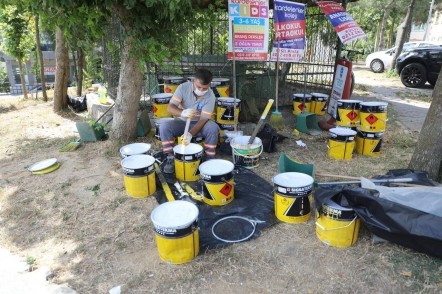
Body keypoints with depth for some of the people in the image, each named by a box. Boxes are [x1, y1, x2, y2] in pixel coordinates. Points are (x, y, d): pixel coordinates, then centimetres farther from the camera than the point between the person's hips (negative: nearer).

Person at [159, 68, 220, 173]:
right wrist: (182, 113, -46)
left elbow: (203, 119, -24)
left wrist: (190, 134, -40)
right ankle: (170, 158, -10)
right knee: (164, 127, -26)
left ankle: (209, 160, -14)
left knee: (213, 129, -32)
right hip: (182, 121, 1)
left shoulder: (210, 96, -20)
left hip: (199, 123, -1)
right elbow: (170, 107, -22)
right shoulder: (183, 87, -18)